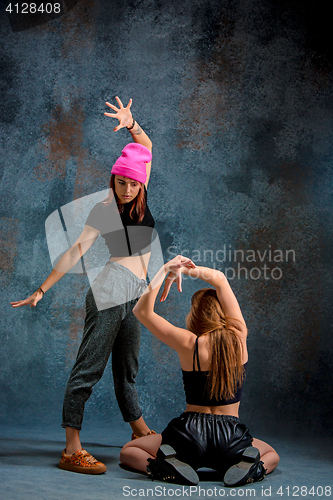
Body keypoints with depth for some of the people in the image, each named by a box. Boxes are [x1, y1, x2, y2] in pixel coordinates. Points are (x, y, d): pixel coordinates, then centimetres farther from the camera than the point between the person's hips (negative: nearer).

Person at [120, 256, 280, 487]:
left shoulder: (189, 343, -11)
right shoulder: (239, 336, -3)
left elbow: (142, 310, -2)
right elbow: (220, 279, 8)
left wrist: (166, 270, -7)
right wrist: (182, 269, 2)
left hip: (190, 435, -2)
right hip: (232, 440, 2)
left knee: (128, 451, 22)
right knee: (271, 455, 34)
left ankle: (169, 467, -9)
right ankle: (250, 468, -2)